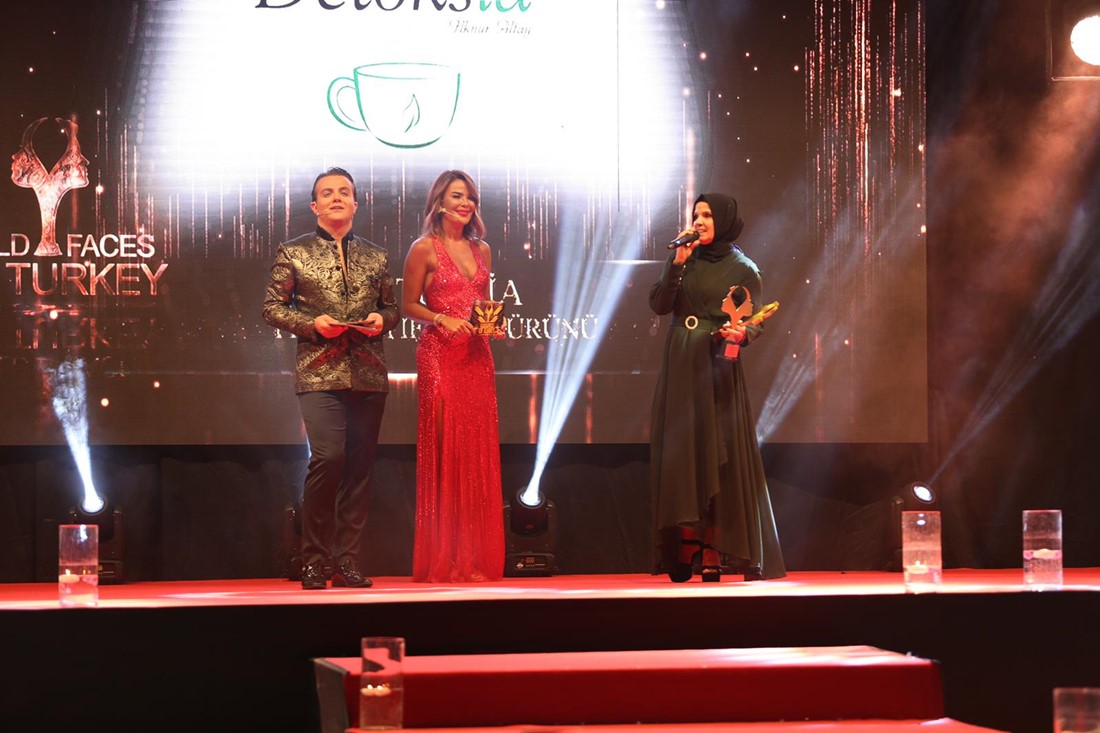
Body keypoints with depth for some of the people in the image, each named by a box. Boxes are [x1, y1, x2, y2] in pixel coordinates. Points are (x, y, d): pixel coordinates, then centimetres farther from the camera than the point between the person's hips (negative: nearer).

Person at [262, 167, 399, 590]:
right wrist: (312, 324, -11)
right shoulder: (293, 253, 7)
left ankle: (347, 561, 8)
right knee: (328, 456, -18)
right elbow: (273, 307, 4)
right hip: (319, 372, -4)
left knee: (359, 467, 2)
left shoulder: (376, 257, 16)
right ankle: (313, 559, -6)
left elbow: (392, 307, 20)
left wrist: (382, 320, -3)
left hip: (368, 375, 4)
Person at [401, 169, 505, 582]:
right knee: (444, 454, -6)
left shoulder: (481, 250, 14)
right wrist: (443, 320, -16)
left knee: (478, 455, 3)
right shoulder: (424, 249, -1)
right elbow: (408, 305, -1)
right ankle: (443, 560, -3)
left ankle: (476, 558, 7)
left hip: (476, 358, 5)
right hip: (439, 357, -5)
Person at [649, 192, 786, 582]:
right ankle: (684, 551, -2)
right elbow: (658, 304, 0)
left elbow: (756, 321, 0)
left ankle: (713, 554, -7)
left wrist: (741, 333, -21)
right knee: (681, 452, -2)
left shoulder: (742, 268, 4)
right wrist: (677, 264, -9)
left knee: (718, 454, -6)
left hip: (718, 367, -3)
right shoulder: (684, 261, 12)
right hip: (679, 367, 3)